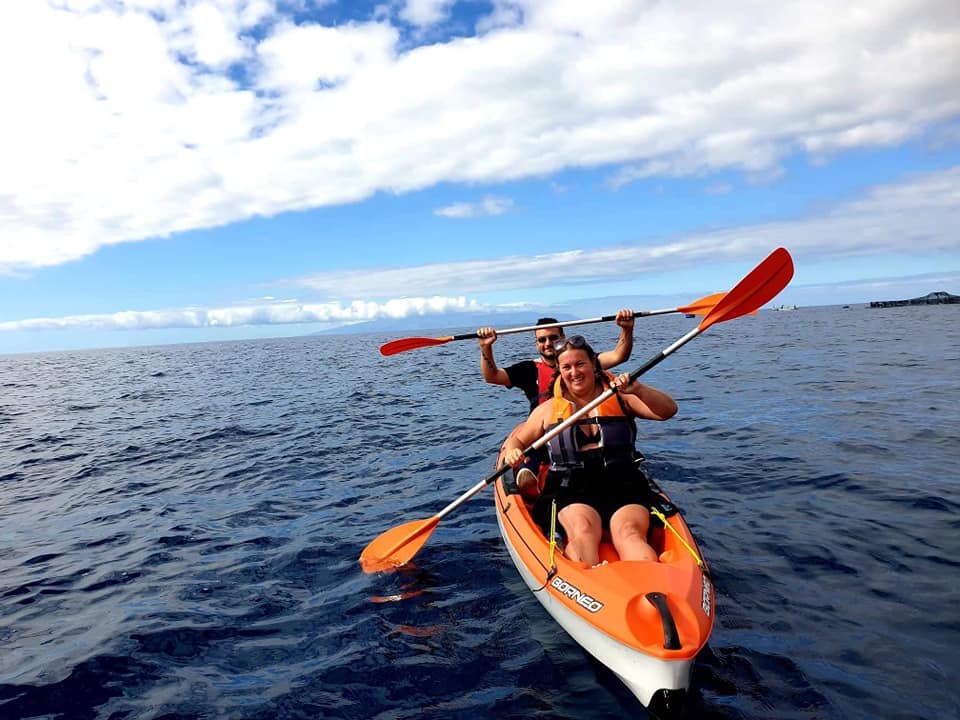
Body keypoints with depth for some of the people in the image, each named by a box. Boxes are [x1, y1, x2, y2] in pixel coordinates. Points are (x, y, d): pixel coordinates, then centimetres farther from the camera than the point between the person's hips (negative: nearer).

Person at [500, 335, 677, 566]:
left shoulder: (619, 396, 13)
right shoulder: (549, 409, 16)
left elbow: (668, 411, 3)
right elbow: (516, 440, 22)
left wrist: (638, 390, -16)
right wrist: (512, 452, -3)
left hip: (623, 486, 0)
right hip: (570, 489, 0)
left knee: (629, 533, -31)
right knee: (582, 530, -33)